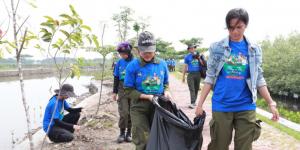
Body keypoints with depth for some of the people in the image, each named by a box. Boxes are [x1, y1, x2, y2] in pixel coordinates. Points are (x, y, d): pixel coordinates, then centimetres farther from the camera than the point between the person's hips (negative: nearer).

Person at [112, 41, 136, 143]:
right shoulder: (119, 63, 3)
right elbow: (116, 78, 10)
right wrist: (114, 92, 9)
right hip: (122, 89, 1)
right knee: (124, 112, -7)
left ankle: (129, 132, 21)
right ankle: (122, 133, 10)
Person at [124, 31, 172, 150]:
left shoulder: (162, 64, 0)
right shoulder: (133, 66, -10)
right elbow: (129, 91, -9)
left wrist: (166, 92, -8)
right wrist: (148, 97, -19)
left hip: (158, 106, 3)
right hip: (139, 108, -3)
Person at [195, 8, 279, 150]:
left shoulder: (254, 50, 4)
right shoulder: (216, 47, -1)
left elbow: (258, 79, 8)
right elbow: (210, 77, 0)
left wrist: (271, 103, 3)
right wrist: (200, 103, -3)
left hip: (246, 107, 2)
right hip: (221, 106, -1)